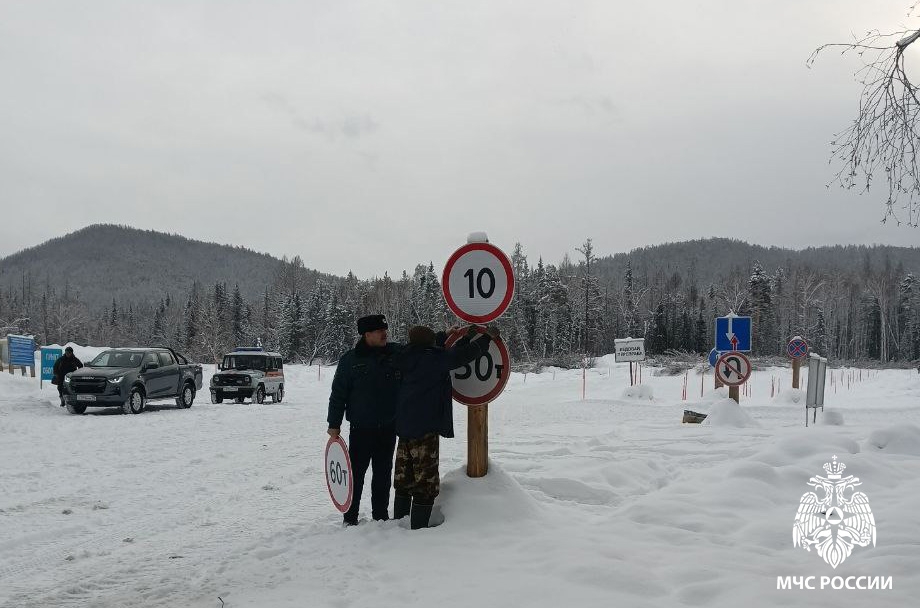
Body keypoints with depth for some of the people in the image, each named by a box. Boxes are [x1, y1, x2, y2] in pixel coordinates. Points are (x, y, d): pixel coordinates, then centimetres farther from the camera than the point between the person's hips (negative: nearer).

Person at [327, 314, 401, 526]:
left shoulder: (397, 353, 1)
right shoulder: (351, 360, -7)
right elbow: (338, 393, -3)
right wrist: (334, 424, -4)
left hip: (388, 427, 4)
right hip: (361, 428, -3)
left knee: (383, 473, 13)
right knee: (356, 473, 0)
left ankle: (381, 515, 25)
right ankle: (350, 518, 11)